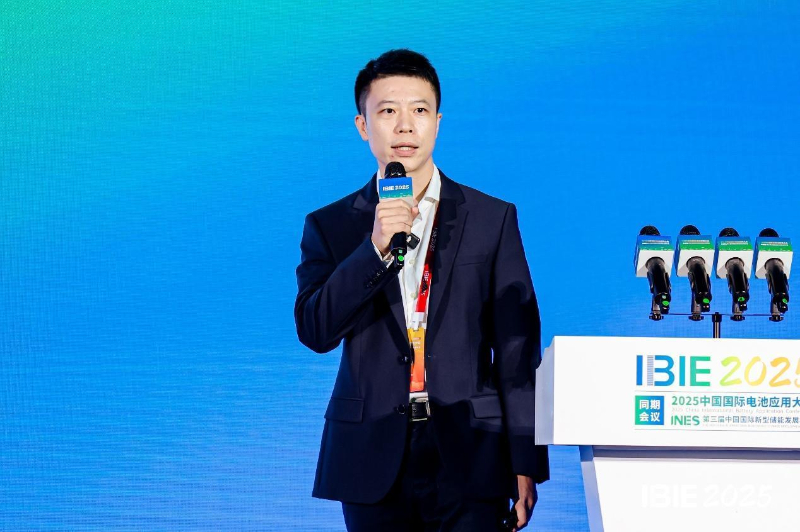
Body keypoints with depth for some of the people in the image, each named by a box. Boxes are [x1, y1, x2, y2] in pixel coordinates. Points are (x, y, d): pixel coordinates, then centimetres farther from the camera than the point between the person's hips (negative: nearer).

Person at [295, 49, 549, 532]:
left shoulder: (492, 219, 4)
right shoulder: (330, 227, 6)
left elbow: (517, 348, 2)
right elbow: (314, 331, -6)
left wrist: (526, 465, -1)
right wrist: (374, 248, -18)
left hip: (468, 459, -1)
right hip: (373, 461, 1)